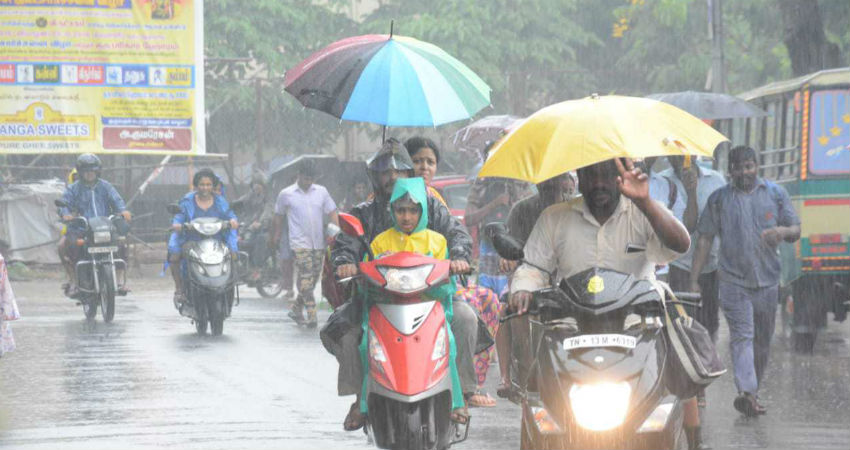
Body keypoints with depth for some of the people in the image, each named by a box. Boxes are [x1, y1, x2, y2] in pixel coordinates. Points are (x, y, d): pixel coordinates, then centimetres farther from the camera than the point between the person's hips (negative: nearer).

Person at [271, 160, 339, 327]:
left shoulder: (321, 192, 9)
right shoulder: (286, 194, 3)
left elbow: (332, 213, 8)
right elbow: (278, 216, 14)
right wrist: (277, 234, 16)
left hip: (319, 243, 4)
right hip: (300, 243, -4)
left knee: (313, 279, 8)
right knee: (306, 278, -15)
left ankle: (296, 310, 23)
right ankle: (311, 315, -18)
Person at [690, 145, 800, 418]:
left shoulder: (775, 194, 9)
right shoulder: (719, 199, 5)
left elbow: (796, 231, 11)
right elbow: (705, 239, 6)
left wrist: (783, 232, -14)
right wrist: (694, 280, 1)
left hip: (767, 280, 3)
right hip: (733, 280, -3)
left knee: (762, 341, 8)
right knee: (742, 336, -16)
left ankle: (752, 392, 21)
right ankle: (746, 392, -29)